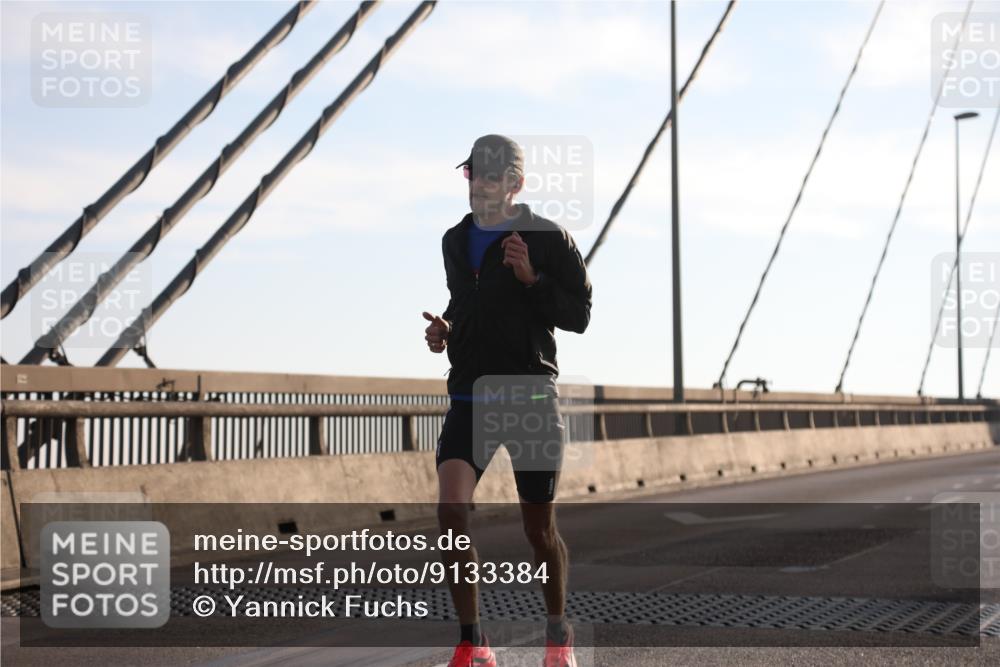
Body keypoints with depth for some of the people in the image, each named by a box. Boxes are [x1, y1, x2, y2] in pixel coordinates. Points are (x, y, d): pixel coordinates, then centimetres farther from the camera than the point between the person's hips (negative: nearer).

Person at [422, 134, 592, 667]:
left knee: (539, 528, 5)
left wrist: (533, 280, -18)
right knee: (450, 509, -16)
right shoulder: (455, 242, 13)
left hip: (531, 395, -3)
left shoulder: (549, 239, -3)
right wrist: (445, 330, 7)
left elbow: (579, 315, -4)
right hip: (469, 396, 4)